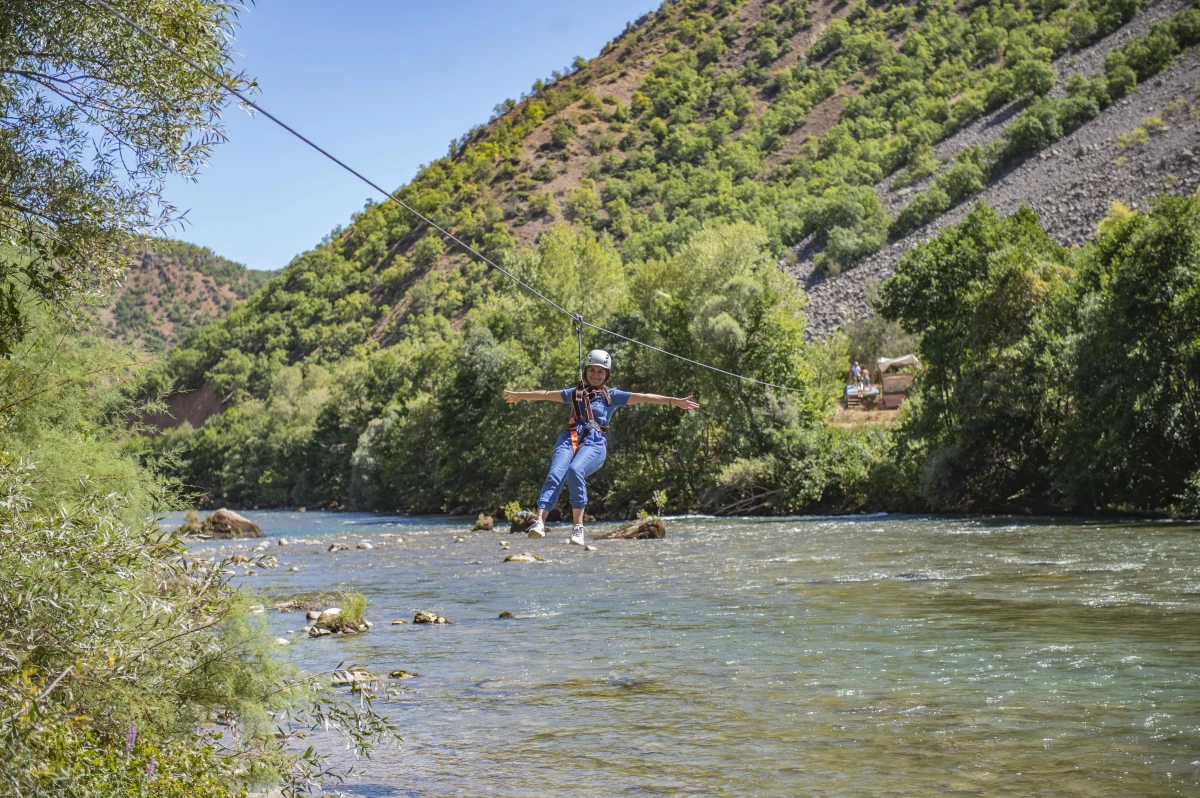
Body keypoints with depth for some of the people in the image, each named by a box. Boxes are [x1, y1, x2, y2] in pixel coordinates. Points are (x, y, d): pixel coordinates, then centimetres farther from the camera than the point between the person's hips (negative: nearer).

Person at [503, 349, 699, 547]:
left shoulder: (612, 395, 18)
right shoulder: (575, 392, 27)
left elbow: (642, 397, 8)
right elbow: (547, 395, 38)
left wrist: (675, 401, -1)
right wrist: (519, 395, 49)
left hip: (595, 443, -3)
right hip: (570, 438, 3)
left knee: (575, 470, -33)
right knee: (555, 475, -24)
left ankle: (578, 525, -29)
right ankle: (540, 522, -34)